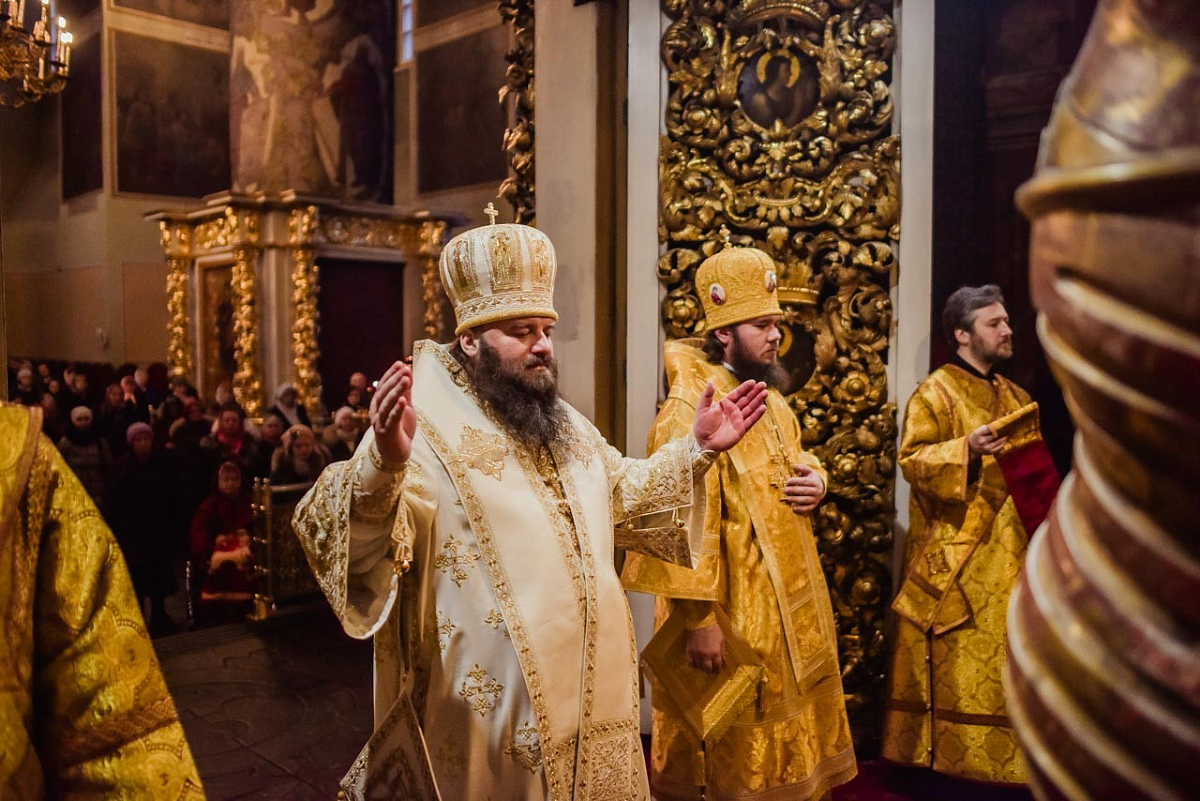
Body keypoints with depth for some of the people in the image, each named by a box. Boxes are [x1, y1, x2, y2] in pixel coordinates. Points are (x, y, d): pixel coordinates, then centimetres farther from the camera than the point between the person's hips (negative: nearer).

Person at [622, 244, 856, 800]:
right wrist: (698, 620, -25)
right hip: (732, 613, -9)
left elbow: (796, 463, 24)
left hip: (790, 606, 9)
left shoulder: (771, 400, 10)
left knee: (790, 741, 22)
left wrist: (816, 480, -1)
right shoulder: (691, 407, -19)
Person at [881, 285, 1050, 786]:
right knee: (956, 661, -3)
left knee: (1003, 655, 11)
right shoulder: (935, 392, -6)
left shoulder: (1014, 396, 17)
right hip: (955, 552, -7)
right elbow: (912, 459, -15)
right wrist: (967, 449, -28)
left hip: (1007, 548, 7)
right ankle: (948, 758, 9)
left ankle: (1002, 759, 23)